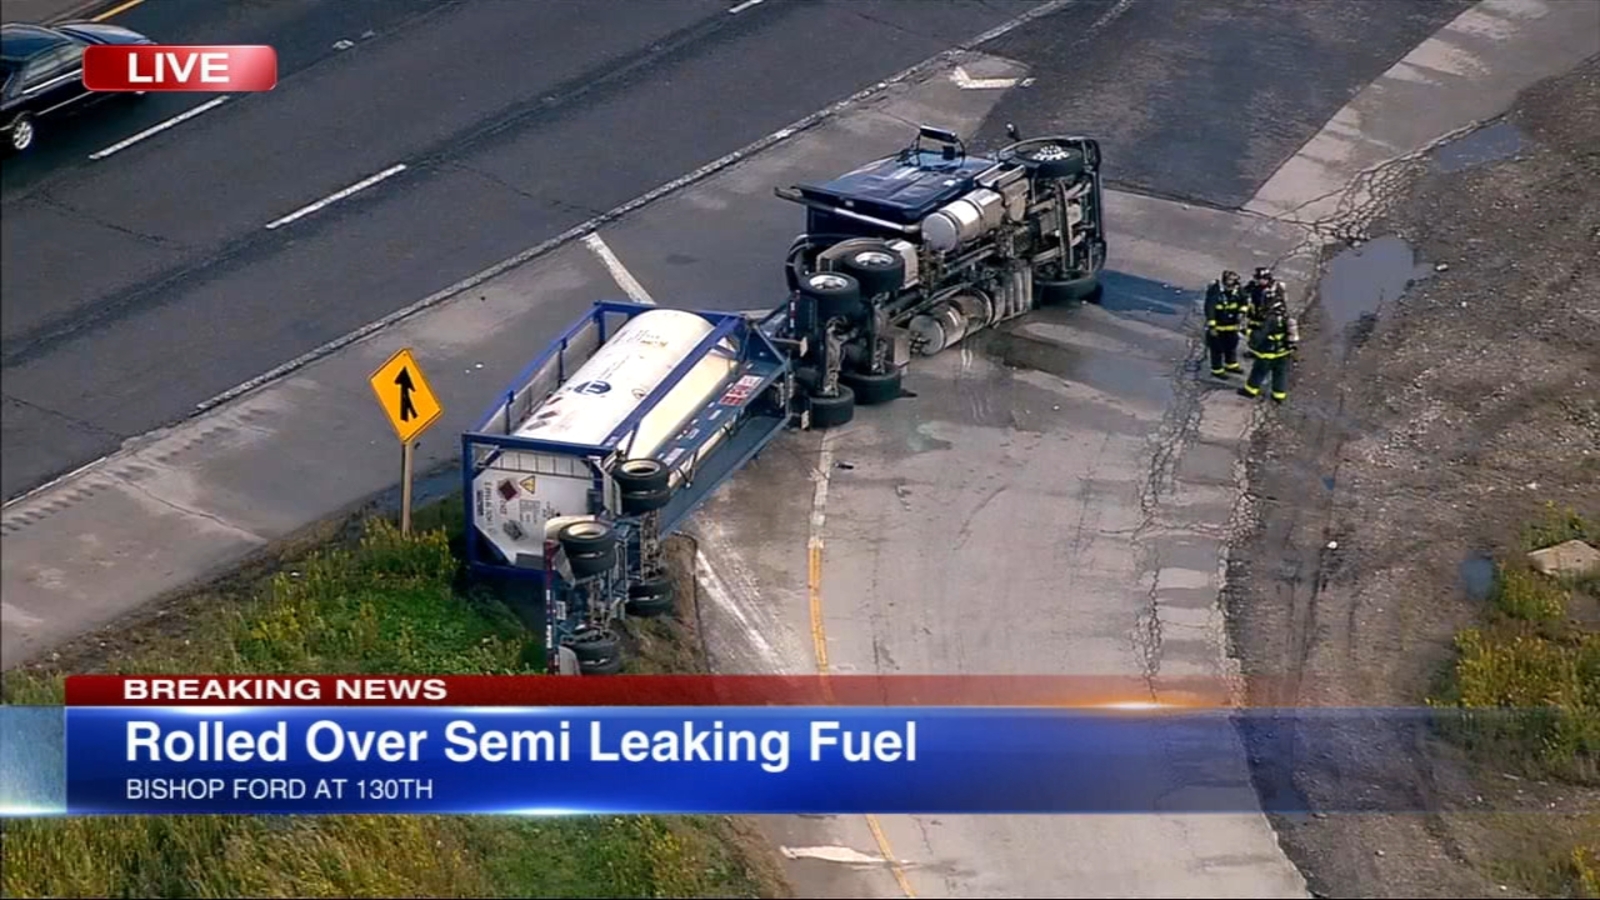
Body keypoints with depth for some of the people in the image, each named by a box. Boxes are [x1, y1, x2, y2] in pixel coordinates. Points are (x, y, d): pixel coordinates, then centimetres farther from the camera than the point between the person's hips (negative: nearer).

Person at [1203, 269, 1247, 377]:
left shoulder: (1238, 289, -10)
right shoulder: (1214, 291, -28)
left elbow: (1243, 302, 10)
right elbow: (1209, 309, -25)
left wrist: (1241, 313, -5)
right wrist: (1212, 326, -24)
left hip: (1232, 324, 6)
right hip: (1217, 325, -6)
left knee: (1232, 345, 23)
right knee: (1217, 348, 5)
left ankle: (1231, 365, 43)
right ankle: (1217, 369, 22)